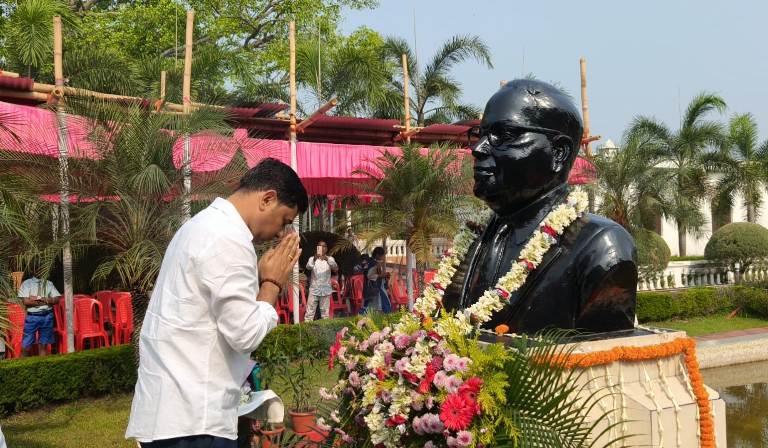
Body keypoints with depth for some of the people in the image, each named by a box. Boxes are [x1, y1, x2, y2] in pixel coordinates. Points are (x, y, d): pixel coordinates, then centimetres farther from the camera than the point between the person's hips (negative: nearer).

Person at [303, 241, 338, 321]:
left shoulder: (330, 259, 2)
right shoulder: (312, 258, 2)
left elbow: (335, 267, -18)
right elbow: (308, 267, -19)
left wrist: (327, 259, -38)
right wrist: (314, 259, -40)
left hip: (326, 290, 0)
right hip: (314, 290, 0)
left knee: (325, 312, 4)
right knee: (309, 312, -2)